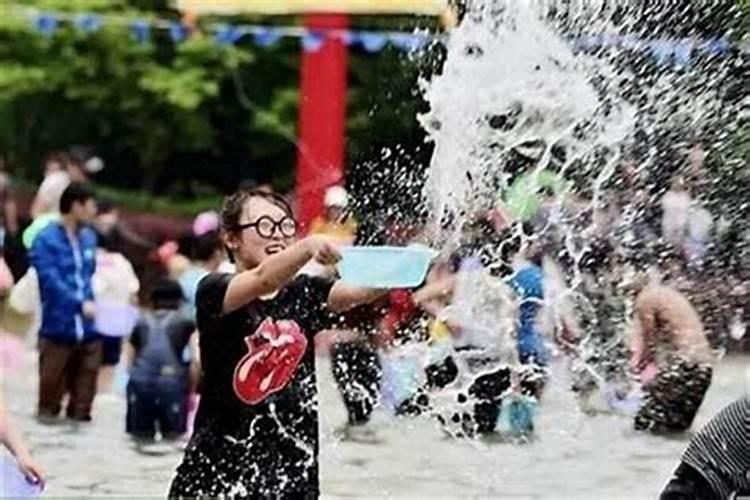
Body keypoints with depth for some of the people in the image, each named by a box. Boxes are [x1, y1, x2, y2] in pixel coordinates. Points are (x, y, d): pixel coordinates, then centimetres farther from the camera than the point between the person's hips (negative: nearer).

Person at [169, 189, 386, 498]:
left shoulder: (304, 294, 6)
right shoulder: (214, 292, -5)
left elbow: (358, 291, -13)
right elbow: (263, 280, -26)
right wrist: (308, 246, -45)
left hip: (293, 464, 3)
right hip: (221, 462, -3)